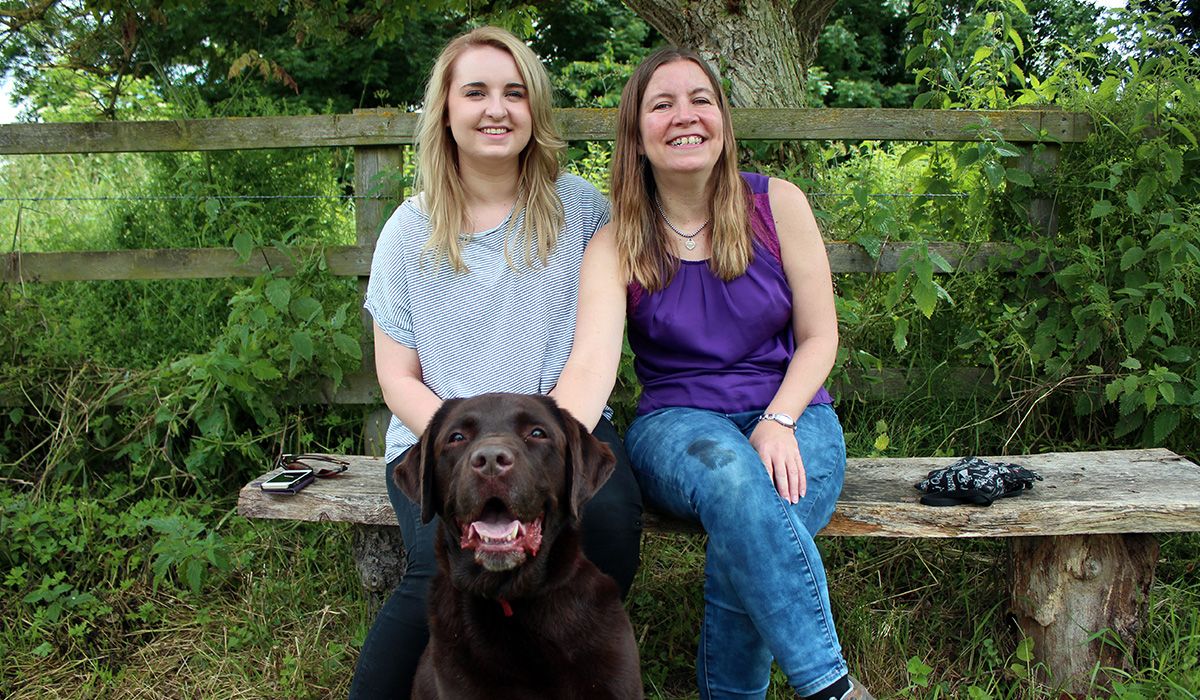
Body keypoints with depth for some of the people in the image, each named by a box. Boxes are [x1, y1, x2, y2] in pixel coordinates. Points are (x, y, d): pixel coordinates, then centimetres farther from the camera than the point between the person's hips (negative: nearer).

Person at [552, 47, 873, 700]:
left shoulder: (778, 205, 0)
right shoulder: (616, 244, -3)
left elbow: (819, 337, 2)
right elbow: (591, 364, -19)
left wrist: (778, 421, -17)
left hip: (790, 413, 1)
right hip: (676, 423, 0)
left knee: (748, 538, -34)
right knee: (732, 476, -38)